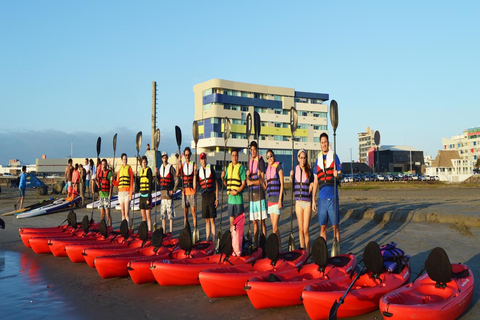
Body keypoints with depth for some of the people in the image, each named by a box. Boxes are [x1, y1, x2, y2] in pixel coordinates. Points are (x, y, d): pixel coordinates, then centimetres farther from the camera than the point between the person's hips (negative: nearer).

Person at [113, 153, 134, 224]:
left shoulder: (129, 168, 3)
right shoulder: (120, 169, 16)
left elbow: (131, 182, -2)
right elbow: (117, 184, 15)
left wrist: (130, 194, -10)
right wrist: (113, 180, -6)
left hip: (127, 192, -5)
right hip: (120, 192, 5)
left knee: (126, 214, -10)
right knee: (123, 214, 8)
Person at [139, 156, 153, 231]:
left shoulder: (149, 170, -8)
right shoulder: (141, 170, 14)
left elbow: (150, 185, -13)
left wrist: (149, 198, -16)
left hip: (147, 195, -7)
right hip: (141, 195, 7)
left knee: (148, 216, -6)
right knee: (143, 216, 10)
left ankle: (149, 230, -2)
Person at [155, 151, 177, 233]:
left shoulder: (171, 168, -6)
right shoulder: (160, 168, 14)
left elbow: (176, 180, -8)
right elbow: (158, 181, 16)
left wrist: (173, 190, -13)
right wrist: (156, 173, 2)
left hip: (169, 191, -7)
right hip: (162, 191, 7)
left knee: (170, 211, -4)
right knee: (163, 212, 9)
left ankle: (171, 230, 0)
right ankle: (163, 230, 16)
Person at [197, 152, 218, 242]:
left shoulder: (211, 168, 0)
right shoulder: (199, 171, 9)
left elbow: (216, 183, 1)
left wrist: (217, 198, -4)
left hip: (211, 195, -4)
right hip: (204, 197, 4)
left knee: (212, 219, -3)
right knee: (206, 220, 9)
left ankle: (213, 240, 0)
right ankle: (207, 239, 15)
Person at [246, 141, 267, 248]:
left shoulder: (261, 161, -8)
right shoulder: (250, 162, 14)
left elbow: (261, 181, -13)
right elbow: (247, 181, 14)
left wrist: (251, 182, -10)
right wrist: (247, 175, -5)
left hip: (259, 194, -7)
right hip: (252, 194, 7)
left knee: (261, 221, -4)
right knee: (254, 222, 11)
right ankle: (255, 245, 17)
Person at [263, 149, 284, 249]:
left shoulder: (278, 166, -4)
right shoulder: (268, 169, 16)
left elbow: (282, 184, -9)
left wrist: (280, 199, -14)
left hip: (277, 199, -7)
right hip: (270, 199, 7)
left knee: (274, 227, -10)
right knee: (274, 226, 8)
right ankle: (279, 246, 14)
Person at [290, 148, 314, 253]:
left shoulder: (309, 172, -1)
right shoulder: (295, 170, 6)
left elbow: (311, 186, 5)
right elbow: (292, 187, 11)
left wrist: (311, 187, -16)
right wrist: (291, 177, -3)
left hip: (307, 202, -3)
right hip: (298, 202, 3)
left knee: (306, 230, -5)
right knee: (300, 229, 9)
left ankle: (308, 252, 5)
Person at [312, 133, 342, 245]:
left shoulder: (334, 156, 3)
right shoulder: (318, 159, 13)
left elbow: (340, 174, 1)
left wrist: (337, 175, -24)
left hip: (332, 196, -3)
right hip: (322, 197, 3)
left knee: (335, 226, 1)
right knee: (322, 227, 8)